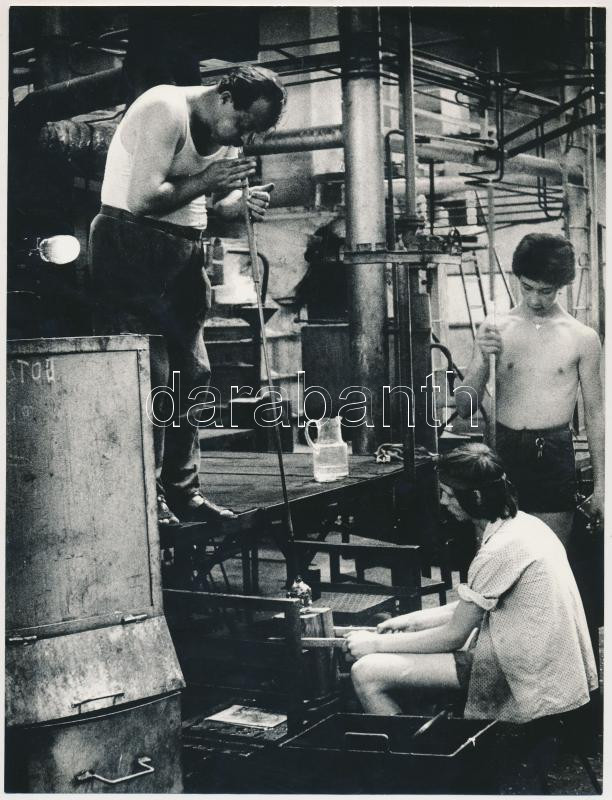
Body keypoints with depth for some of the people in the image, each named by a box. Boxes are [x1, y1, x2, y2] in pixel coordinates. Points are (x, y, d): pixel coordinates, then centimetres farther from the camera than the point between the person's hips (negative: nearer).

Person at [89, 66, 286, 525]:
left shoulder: (228, 132, 8)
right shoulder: (167, 111, -18)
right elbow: (143, 198, -26)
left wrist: (242, 201, -5)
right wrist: (208, 180, -19)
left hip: (185, 253, 9)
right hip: (132, 245, -9)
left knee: (192, 375, 9)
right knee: (149, 378, -11)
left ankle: (182, 491, 19)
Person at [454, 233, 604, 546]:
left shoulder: (582, 338, 1)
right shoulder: (494, 330, 4)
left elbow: (594, 413, 7)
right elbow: (465, 409, 2)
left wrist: (600, 486, 6)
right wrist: (482, 359, -15)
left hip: (554, 454, -1)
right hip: (505, 452, 1)